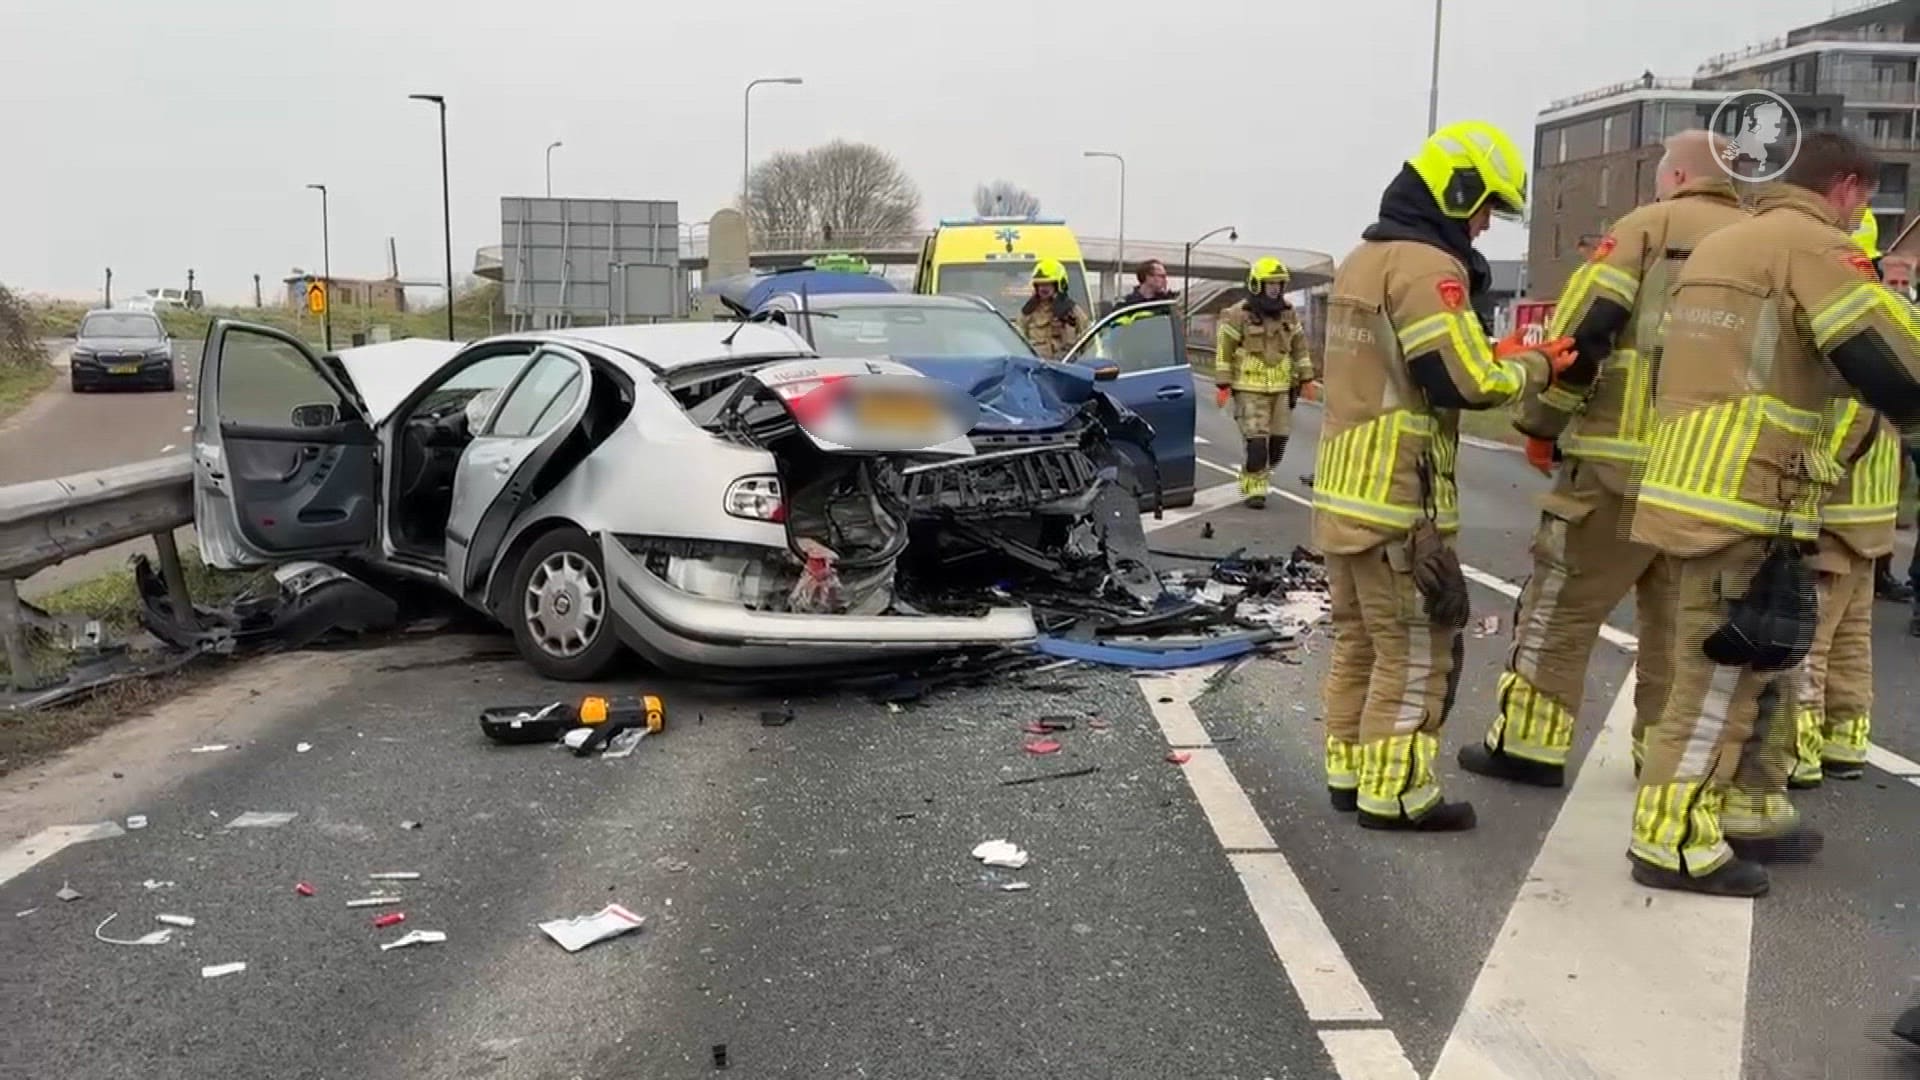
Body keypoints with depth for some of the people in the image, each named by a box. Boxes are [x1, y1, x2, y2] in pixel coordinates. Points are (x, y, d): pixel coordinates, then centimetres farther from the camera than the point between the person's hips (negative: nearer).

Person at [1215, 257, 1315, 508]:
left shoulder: (1289, 315, 9)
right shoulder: (1238, 315, -7)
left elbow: (1299, 348, 17)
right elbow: (1223, 351, -5)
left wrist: (1306, 378, 13)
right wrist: (1223, 385, -9)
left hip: (1281, 388, 5)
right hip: (1249, 389, -5)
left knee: (1278, 440, 5)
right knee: (1256, 440, -11)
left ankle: (1253, 476, 26)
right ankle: (1254, 489, 1)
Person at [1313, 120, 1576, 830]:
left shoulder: (1364, 259, 16)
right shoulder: (1427, 266, -15)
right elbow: (1466, 384, -20)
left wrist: (1494, 356, 9)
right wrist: (1535, 366, -2)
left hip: (1345, 492, 10)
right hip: (1401, 501, -10)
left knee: (1359, 641, 16)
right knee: (1416, 651, 0)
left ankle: (1350, 773, 24)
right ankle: (1393, 794, 5)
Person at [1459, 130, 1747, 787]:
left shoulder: (1647, 228, 0)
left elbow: (1582, 327, -8)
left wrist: (1541, 423, 1)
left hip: (1623, 460, -5)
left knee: (1562, 601, 3)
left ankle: (1528, 744, 6)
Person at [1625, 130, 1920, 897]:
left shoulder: (1722, 242, 22)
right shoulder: (1814, 244, -7)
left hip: (1695, 489, 9)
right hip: (1742, 502, -9)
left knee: (1760, 662, 20)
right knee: (1723, 672, -4)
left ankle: (1748, 810, 29)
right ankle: (1673, 840, 1)